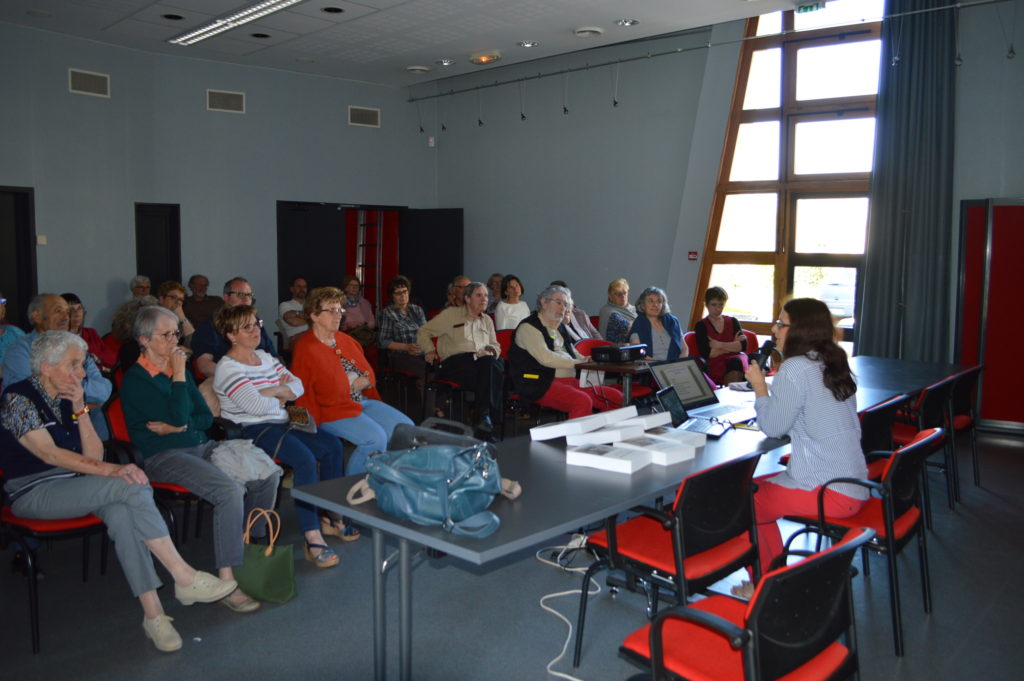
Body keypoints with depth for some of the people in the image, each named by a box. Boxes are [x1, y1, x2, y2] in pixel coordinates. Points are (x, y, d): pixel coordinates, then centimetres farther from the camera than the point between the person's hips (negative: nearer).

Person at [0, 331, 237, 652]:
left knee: (122, 513, -30)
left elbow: (94, 455, 6)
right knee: (131, 486, -30)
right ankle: (184, 577, -27)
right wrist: (112, 470, -29)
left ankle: (152, 612, -33)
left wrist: (79, 409, -5)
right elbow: (49, 454, -21)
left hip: (73, 485, 6)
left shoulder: (68, 397, 11)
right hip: (34, 493, -6)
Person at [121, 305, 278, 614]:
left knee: (268, 475, -10)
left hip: (200, 446, 8)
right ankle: (226, 582, -26)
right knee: (229, 489, -31)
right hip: (163, 457, -7)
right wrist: (179, 374, -11)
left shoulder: (179, 369, 17)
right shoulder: (135, 379, -6)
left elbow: (206, 417, 15)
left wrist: (177, 428, -4)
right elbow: (178, 416, -17)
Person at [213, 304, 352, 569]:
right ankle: (312, 539, -30)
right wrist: (281, 394, -3)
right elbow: (255, 406, -22)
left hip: (280, 423, 9)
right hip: (251, 431, -9)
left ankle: (330, 517, 7)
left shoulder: (265, 358, 16)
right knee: (304, 458, -30)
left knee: (333, 446, -4)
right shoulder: (228, 368, -10)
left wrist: (273, 392, -9)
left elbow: (297, 385, 10)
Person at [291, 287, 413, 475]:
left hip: (363, 401, 8)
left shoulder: (346, 340, 14)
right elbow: (302, 393, -16)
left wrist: (365, 381, 5)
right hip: (333, 410, -8)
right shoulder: (305, 349, -11)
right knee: (376, 438, -28)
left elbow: (368, 372, 24)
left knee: (406, 426, -5)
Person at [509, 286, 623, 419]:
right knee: (583, 401, -35)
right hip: (544, 384, -8)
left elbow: (572, 353, 31)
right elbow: (546, 358, -16)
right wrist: (576, 362, -11)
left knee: (616, 397, -5)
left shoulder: (560, 327, 22)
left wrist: (586, 360, 9)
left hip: (571, 381, 9)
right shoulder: (528, 327, -4)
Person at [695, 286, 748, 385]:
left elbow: (743, 345, 6)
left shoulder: (733, 322, 22)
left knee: (736, 362, -34)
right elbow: (706, 353, -4)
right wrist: (732, 346, 3)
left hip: (736, 361, 3)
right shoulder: (701, 326, 10)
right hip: (714, 367, -3)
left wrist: (720, 345, -5)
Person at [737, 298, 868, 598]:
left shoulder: (796, 369, -18)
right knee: (754, 489, 21)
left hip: (829, 492, -10)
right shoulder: (833, 364, 10)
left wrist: (760, 388, 0)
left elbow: (772, 427, -11)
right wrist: (772, 384, 13)